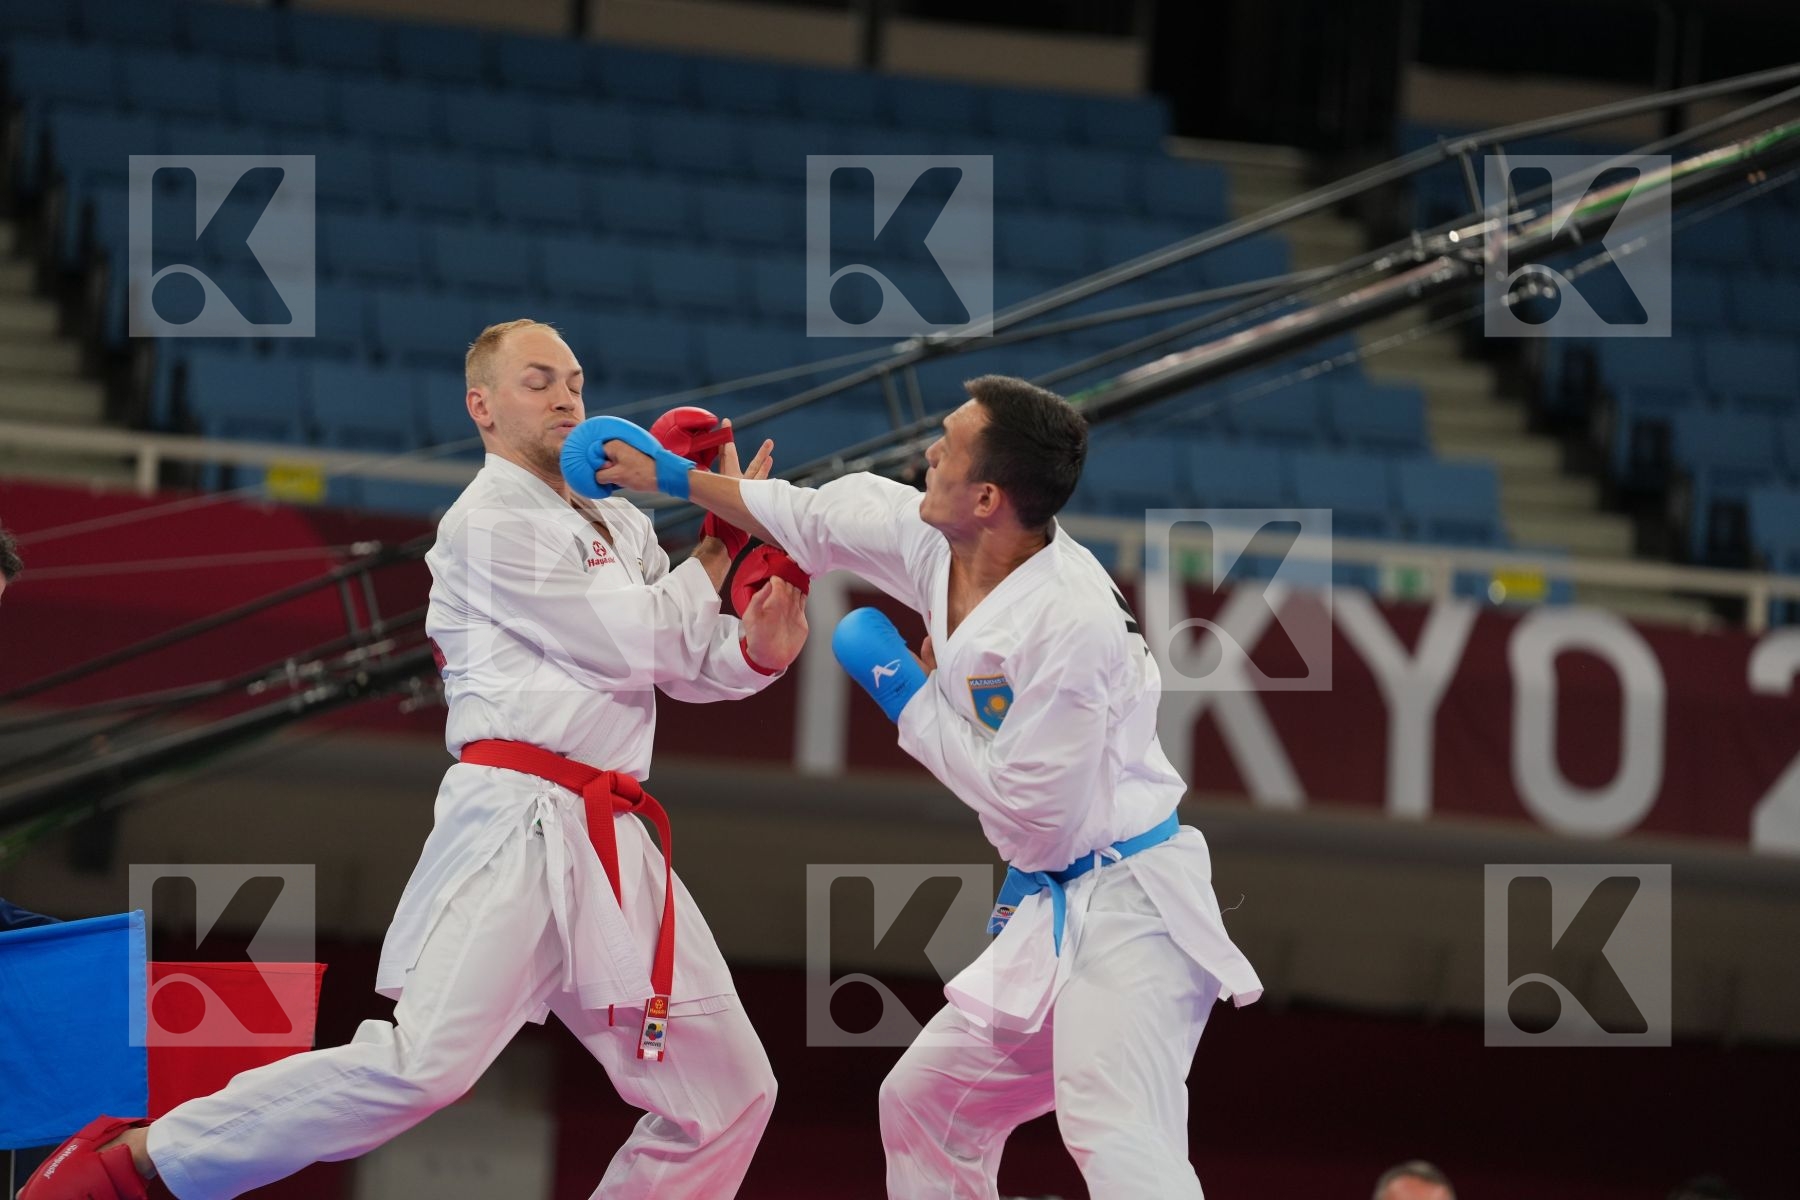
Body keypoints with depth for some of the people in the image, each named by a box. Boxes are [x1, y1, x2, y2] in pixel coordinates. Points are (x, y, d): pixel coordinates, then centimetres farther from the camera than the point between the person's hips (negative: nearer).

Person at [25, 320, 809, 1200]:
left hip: (609, 846, 8)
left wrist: (759, 650, -6)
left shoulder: (618, 527, 20)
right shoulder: (489, 524, -4)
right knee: (425, 1063, -24)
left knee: (727, 1091, 7)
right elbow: (634, 647, -10)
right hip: (517, 823, -8)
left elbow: (689, 664, 16)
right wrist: (721, 541, 0)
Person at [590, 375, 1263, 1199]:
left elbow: (1034, 817, -21)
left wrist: (912, 705, -11)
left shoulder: (1070, 620, -26)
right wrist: (669, 476, 28)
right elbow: (819, 519, 20)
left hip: (1124, 912, -10)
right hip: (1052, 915, 10)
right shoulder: (937, 545, 0)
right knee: (921, 1104, 20)